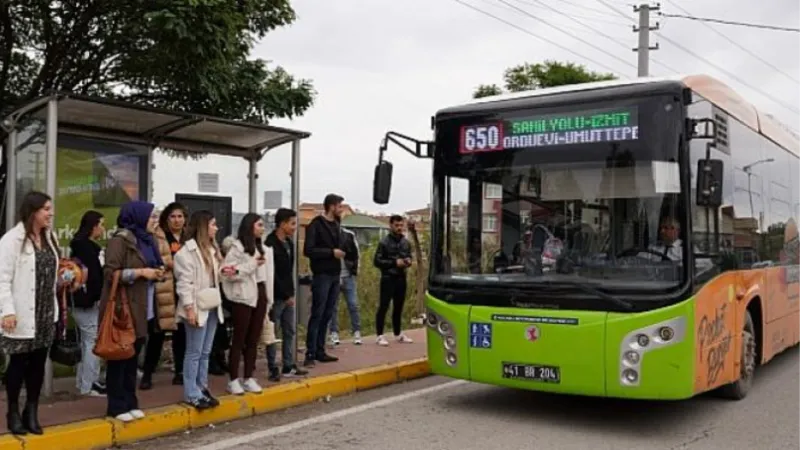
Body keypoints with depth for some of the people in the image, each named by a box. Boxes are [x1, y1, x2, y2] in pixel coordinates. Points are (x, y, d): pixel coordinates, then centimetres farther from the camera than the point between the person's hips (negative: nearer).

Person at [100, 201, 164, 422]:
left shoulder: (146, 240, 16)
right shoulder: (120, 240, -10)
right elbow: (110, 273, -16)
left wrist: (157, 273, 6)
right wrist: (140, 272, -19)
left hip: (141, 309, 8)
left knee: (133, 357, 12)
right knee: (119, 357, -1)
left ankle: (130, 403, 19)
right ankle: (117, 406, 6)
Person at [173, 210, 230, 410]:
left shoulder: (210, 248, 15)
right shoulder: (187, 251, -13)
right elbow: (184, 282, -17)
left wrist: (221, 272, 5)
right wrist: (189, 308, -21)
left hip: (212, 306, 8)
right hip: (197, 307, -8)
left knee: (205, 352, 14)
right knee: (194, 353, -2)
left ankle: (202, 388, 22)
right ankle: (192, 394, 5)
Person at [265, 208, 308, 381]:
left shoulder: (289, 243, 11)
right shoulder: (270, 244, -16)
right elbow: (272, 275, -18)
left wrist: (291, 293, 9)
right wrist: (286, 295, -15)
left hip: (287, 296, 8)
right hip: (276, 296, -8)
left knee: (289, 332, 13)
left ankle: (288, 366, 21)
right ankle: (273, 369, 8)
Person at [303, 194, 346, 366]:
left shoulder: (336, 225, 14)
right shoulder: (316, 225, -10)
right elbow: (308, 250, -17)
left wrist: (341, 251, 3)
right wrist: (331, 252, -17)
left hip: (335, 275, 7)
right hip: (322, 276, -7)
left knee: (327, 315, 9)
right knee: (317, 315, -6)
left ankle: (320, 351, 16)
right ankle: (310, 354, -1)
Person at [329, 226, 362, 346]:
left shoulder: (349, 235, 3)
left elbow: (356, 254, 7)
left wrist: (354, 270, 2)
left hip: (348, 276, 2)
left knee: (353, 305, 2)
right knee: (333, 306, 6)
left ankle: (357, 332, 9)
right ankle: (334, 333, 14)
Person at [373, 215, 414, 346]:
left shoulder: (406, 242, 8)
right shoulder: (384, 242, -8)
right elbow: (377, 261, -10)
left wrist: (408, 262, -4)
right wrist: (394, 263, -17)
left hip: (401, 278, 5)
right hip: (388, 279, -5)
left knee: (399, 307, 12)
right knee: (383, 307, -4)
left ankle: (398, 334, 22)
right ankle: (380, 335, 0)